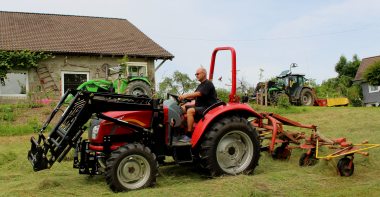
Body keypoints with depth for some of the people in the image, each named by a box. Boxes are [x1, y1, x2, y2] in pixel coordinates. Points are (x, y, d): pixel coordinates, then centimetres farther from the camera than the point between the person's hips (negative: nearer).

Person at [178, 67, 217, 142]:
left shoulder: (208, 84, -10)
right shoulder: (200, 85, 21)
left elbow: (199, 93, -24)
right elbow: (194, 96, 16)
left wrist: (185, 95, -31)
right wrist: (183, 97, 0)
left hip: (207, 108, -10)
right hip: (199, 107, 10)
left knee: (190, 111, -31)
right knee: (182, 108, 0)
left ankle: (188, 135, -30)